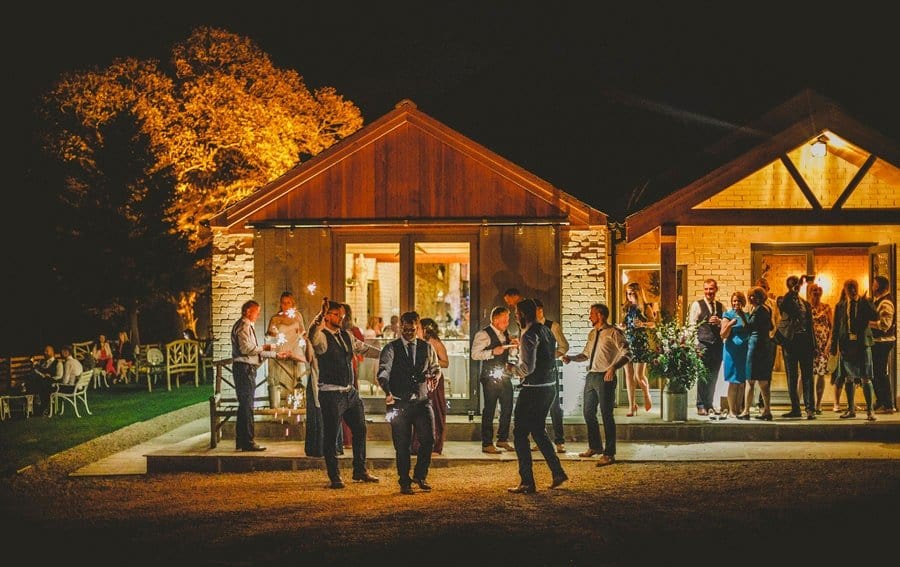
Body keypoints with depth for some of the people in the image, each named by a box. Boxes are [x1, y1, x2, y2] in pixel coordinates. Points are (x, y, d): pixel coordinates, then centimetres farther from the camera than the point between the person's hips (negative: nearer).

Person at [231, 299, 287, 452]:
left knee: (245, 405, 13)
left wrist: (276, 354, 22)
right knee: (247, 406, -10)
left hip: (247, 369, 11)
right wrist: (263, 348, -12)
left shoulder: (248, 326, 23)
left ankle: (241, 441, 17)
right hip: (244, 368, -11)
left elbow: (254, 351, 26)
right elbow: (246, 348, -22)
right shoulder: (243, 326, -10)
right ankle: (247, 442, -11)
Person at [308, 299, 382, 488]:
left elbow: (364, 348, 24)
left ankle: (360, 471, 30)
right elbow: (312, 336, -34)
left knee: (360, 430, 16)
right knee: (331, 436, -3)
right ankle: (334, 477, 8)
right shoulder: (322, 337, -11)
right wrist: (321, 315, -49)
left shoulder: (346, 336, 13)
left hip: (350, 392, 8)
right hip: (331, 394, -8)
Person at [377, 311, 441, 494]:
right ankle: (404, 482, 15)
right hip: (399, 402, -2)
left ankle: (420, 475, 16)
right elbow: (383, 371, -12)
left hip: (422, 401, 2)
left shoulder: (427, 348, 12)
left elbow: (436, 368, 24)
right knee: (402, 445, 1)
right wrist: (388, 392, -31)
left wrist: (435, 376, -1)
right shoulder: (391, 348, 1)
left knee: (428, 439, -6)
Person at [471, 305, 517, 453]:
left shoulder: (505, 333, 14)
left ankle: (503, 439, 23)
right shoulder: (483, 334, -11)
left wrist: (512, 345, 6)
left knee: (507, 407, 10)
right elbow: (475, 354, -17)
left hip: (504, 375, 8)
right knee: (489, 409, -4)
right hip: (490, 377, -8)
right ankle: (487, 444, 2)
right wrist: (492, 352, -26)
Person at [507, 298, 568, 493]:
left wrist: (512, 368, -4)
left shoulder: (529, 335, -16)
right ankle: (558, 472, 20)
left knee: (520, 434, -1)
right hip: (549, 387, 9)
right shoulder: (547, 331, 11)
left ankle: (527, 483, -1)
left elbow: (528, 367, -23)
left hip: (533, 390, -9)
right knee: (538, 431, 22)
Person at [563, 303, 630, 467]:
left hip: (605, 378, -8)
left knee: (606, 415, -4)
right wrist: (571, 358, 9)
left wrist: (614, 367, -29)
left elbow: (627, 354, -15)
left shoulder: (613, 333, -9)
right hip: (591, 376, 8)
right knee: (589, 413, 15)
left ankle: (609, 454, 2)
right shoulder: (592, 334, 15)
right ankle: (595, 447, 31)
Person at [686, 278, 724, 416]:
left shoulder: (721, 307, 15)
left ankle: (709, 405, 17)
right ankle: (701, 406, 0)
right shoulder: (697, 305, 1)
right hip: (703, 345, -4)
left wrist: (719, 322, -8)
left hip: (717, 346, 5)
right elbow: (691, 325, -4)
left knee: (713, 377, 8)